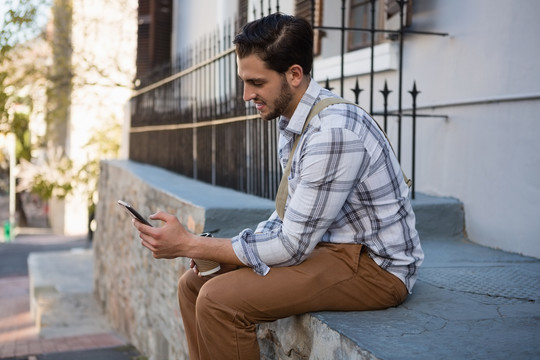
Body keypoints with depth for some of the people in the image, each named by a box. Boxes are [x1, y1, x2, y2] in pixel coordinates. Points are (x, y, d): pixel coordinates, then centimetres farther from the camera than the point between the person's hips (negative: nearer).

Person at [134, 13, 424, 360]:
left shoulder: (333, 132, -25)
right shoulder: (291, 120, 6)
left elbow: (291, 246, -23)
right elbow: (290, 216, 14)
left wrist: (189, 244, -17)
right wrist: (215, 248, -1)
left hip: (376, 266, -9)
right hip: (332, 247, 9)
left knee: (219, 299, -23)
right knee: (194, 283, 5)